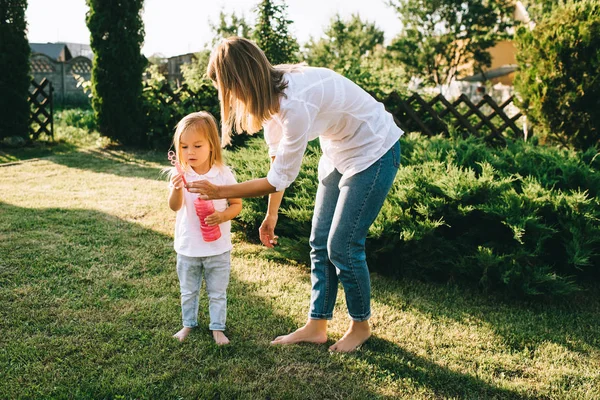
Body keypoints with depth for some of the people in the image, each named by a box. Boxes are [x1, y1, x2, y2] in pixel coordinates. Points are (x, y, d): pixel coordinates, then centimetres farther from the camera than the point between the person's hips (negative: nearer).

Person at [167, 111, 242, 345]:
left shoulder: (223, 174, -11)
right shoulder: (180, 174, -11)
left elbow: (237, 204, -3)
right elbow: (175, 206, -23)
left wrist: (223, 216, -24)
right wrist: (176, 188, -44)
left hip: (218, 247, -1)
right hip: (188, 247, 1)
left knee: (217, 292, 13)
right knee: (188, 291, 19)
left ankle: (217, 328, 30)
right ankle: (188, 324, 38)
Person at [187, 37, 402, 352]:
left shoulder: (297, 103, -35)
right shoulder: (270, 93, -7)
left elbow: (279, 178, -26)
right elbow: (278, 157, 4)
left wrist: (218, 191, -17)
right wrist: (271, 213, 9)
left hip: (374, 152, -9)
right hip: (339, 153, 9)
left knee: (342, 246, -4)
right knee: (319, 242, 9)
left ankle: (360, 325, 19)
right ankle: (316, 326, 21)